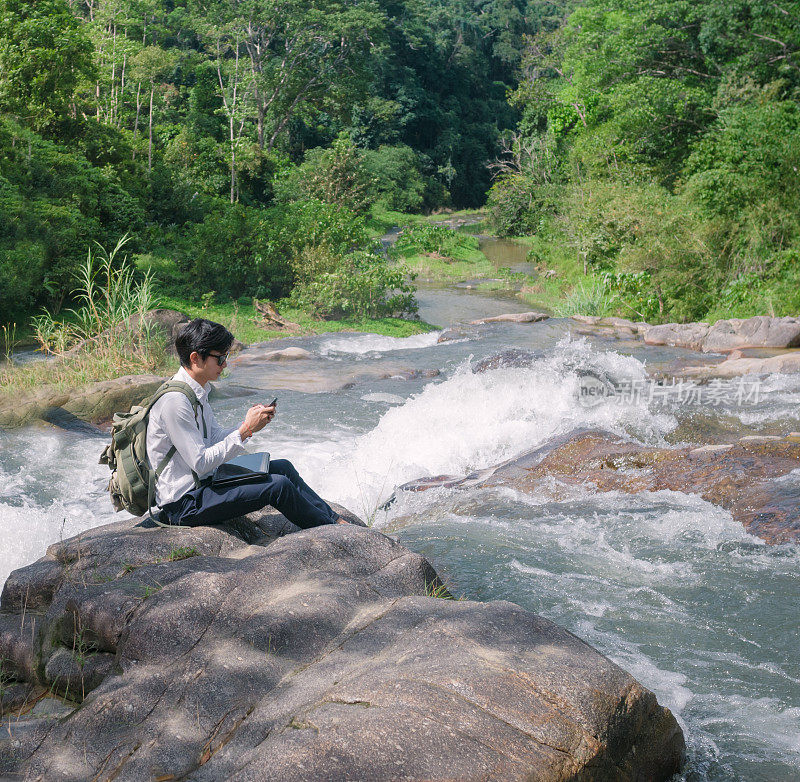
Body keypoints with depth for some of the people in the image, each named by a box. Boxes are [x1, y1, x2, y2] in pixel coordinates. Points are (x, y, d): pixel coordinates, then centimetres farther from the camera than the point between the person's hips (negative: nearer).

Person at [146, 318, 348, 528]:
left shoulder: (197, 391, 8)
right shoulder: (174, 401, -23)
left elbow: (216, 438, 13)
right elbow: (200, 462, -23)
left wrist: (250, 423, -4)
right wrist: (245, 430, -19)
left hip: (201, 481, 10)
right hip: (183, 504, -10)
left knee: (283, 467, 8)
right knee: (278, 485, -16)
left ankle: (335, 519, 18)